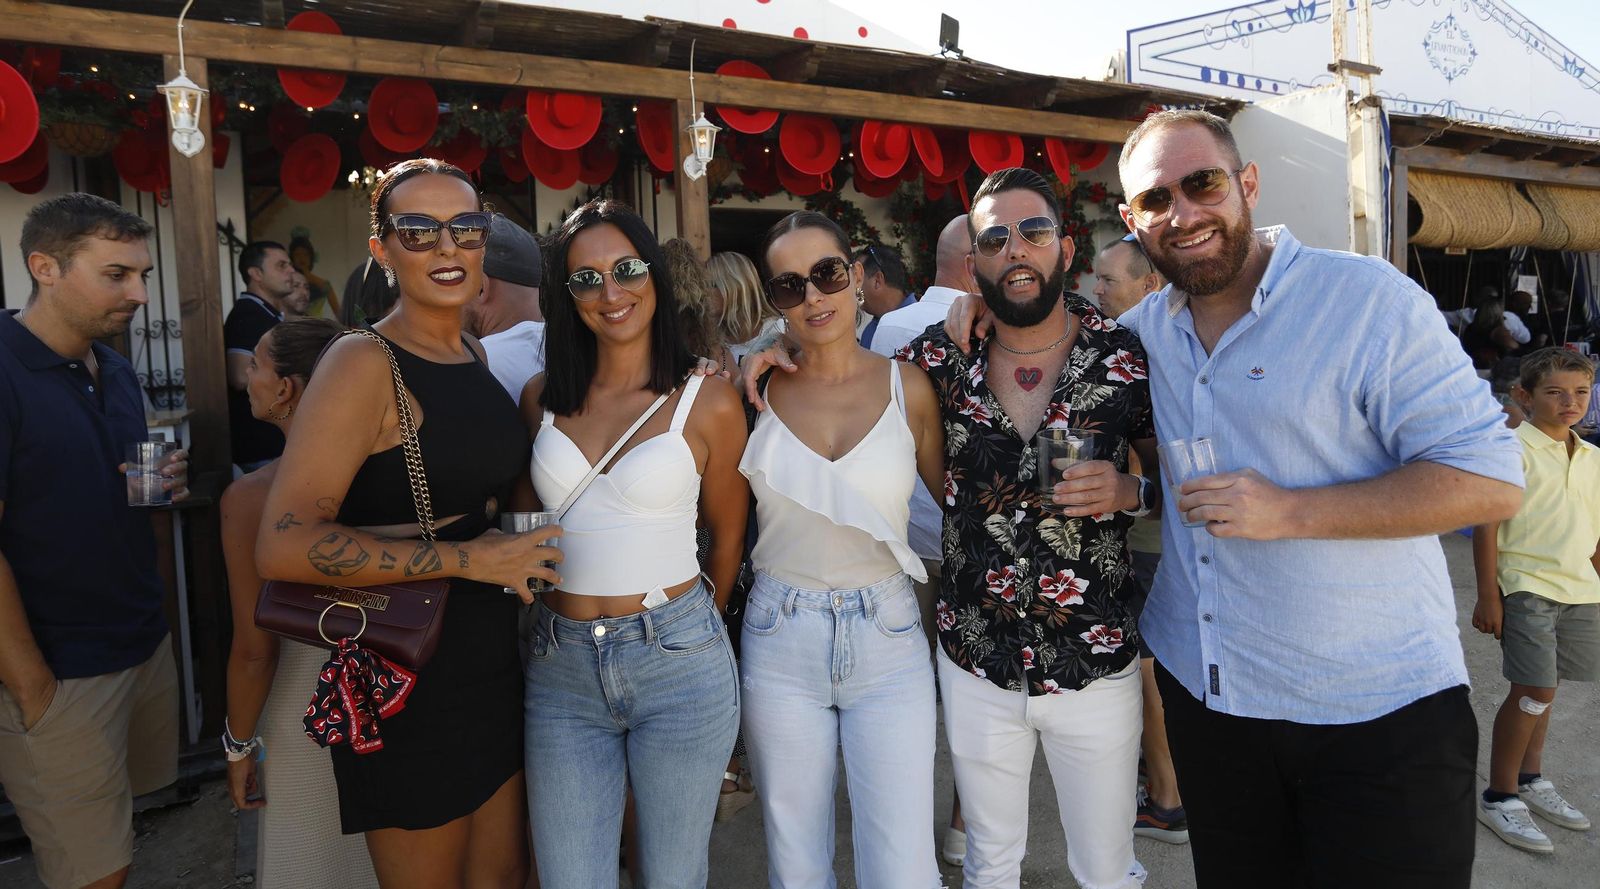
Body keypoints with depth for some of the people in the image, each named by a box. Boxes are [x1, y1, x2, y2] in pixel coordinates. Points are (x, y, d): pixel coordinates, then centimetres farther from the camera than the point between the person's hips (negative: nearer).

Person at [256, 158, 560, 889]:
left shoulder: (475, 356, 7)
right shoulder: (364, 365, -15)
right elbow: (283, 546, -25)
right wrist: (466, 558, -22)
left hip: (493, 665, 7)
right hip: (406, 684, -7)